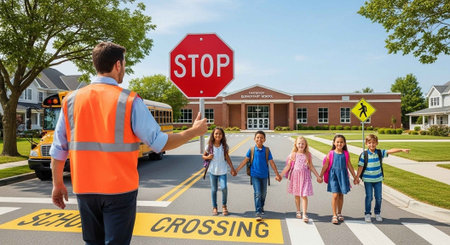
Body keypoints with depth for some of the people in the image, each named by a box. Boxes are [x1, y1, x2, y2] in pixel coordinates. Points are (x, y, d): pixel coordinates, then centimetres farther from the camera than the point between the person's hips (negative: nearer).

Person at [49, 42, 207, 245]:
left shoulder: (71, 100, 1)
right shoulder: (129, 101, -11)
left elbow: (58, 150, 5)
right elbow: (160, 143, -11)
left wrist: (57, 184, 18)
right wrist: (194, 132, 2)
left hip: (84, 189, 5)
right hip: (119, 190, -5)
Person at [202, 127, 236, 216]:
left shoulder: (224, 146, -4)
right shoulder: (209, 146, -5)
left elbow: (227, 157, 6)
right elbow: (203, 156, 8)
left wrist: (232, 168, 5)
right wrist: (208, 157, -15)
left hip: (222, 171, 0)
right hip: (212, 171, 1)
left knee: (224, 188, -13)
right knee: (214, 190, 9)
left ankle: (224, 205, 12)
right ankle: (214, 207, 27)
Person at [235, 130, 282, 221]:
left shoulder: (267, 150, -3)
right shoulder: (251, 150, -5)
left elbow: (272, 163, 0)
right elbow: (245, 161, 0)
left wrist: (277, 174, 1)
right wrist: (236, 170, -2)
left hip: (264, 175, 2)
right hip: (255, 175, -2)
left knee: (263, 193, 16)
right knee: (257, 194, -7)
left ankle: (261, 207, 41)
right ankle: (258, 213, -2)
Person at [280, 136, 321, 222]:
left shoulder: (308, 155, 1)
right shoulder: (293, 154, 0)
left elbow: (311, 167, 8)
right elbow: (288, 166, 3)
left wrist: (318, 176, 7)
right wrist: (280, 175, -1)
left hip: (305, 177, -1)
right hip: (295, 176, 1)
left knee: (304, 195, -5)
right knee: (296, 195, 11)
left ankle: (304, 214, 0)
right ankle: (298, 212, 28)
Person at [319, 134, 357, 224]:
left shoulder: (346, 154, 1)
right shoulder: (331, 153, -5)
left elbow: (349, 166, 10)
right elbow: (325, 166, 1)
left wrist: (355, 176, 13)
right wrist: (320, 176, 2)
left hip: (343, 175, 3)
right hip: (333, 175, -3)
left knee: (341, 195, 12)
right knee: (335, 195, -8)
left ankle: (339, 213, 29)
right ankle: (334, 216, 2)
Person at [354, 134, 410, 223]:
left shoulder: (380, 153, -1)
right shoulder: (364, 155, -9)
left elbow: (390, 151, -9)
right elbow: (360, 167, -7)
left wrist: (402, 149, -21)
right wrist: (357, 178, -7)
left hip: (378, 179, 3)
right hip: (367, 179, -3)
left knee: (379, 197, 9)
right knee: (369, 197, 3)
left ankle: (377, 213, 27)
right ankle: (367, 214, 17)